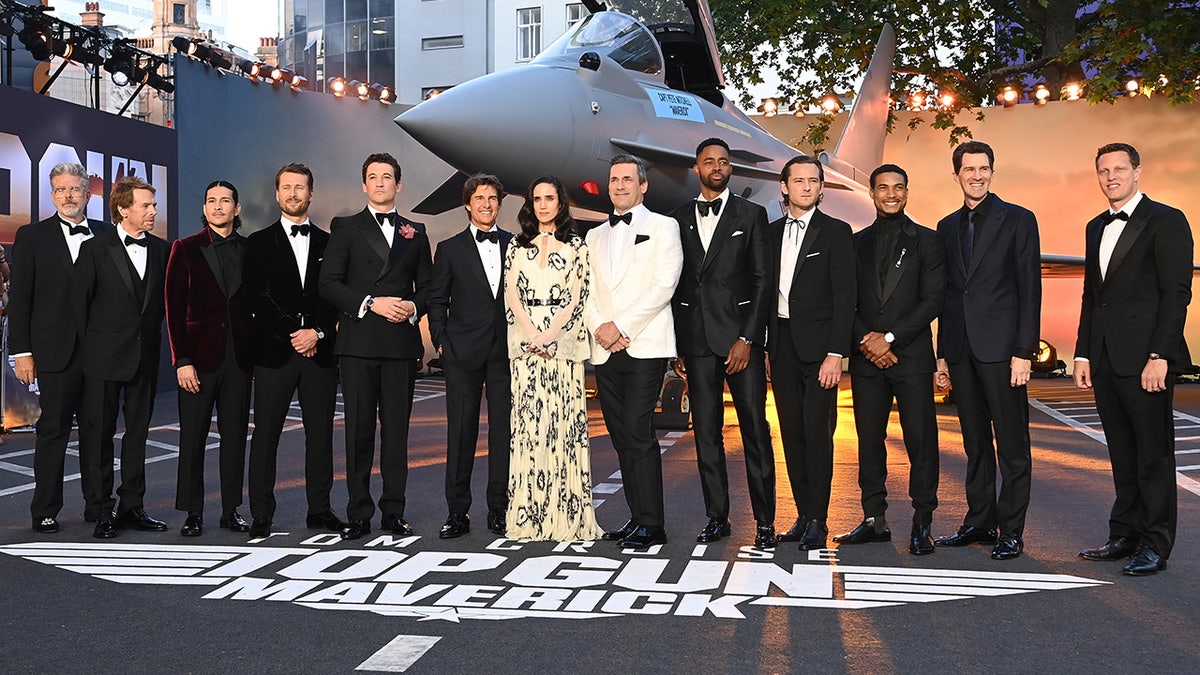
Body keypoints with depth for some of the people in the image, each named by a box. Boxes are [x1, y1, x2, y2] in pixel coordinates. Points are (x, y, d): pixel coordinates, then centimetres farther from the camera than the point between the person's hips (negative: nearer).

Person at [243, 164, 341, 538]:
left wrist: (318, 332, -9)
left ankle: (319, 510, 13)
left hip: (319, 350, 2)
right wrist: (293, 333, -10)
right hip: (274, 350, -2)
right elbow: (258, 298, -2)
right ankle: (261, 514, 6)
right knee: (265, 434, -1)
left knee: (320, 433, 4)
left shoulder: (328, 243, 13)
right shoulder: (259, 243, 8)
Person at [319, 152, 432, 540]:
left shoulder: (415, 232, 16)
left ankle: (394, 511, 11)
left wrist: (413, 307, -5)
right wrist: (371, 303, -12)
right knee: (358, 429, 0)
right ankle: (359, 514, 7)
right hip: (358, 343, -2)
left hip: (401, 343, 2)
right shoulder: (346, 228, 8)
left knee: (396, 428, 4)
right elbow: (328, 283, -1)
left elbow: (427, 286, 16)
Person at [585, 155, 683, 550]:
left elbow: (663, 285, -7)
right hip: (605, 351, 6)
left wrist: (622, 327, -13)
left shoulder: (662, 227, 5)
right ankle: (638, 518, 14)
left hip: (645, 346, -6)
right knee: (621, 437, 6)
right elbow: (587, 292, 14)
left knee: (638, 433, -12)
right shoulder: (595, 236, 22)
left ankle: (651, 525, -6)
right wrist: (599, 328, -5)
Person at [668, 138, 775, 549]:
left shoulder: (751, 215, 6)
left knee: (755, 430, -2)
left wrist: (747, 338, -9)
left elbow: (762, 280, 0)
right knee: (706, 432, 5)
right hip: (696, 341, 3)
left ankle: (765, 520, 5)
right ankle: (717, 517, 14)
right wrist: (676, 346, 7)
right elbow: (674, 286, 13)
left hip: (741, 337, -3)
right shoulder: (678, 220, 14)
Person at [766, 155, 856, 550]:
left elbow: (845, 296, -7)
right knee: (792, 433, 7)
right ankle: (803, 515, 16)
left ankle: (818, 521, 2)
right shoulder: (772, 233, 13)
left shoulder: (836, 232, -1)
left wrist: (835, 353, -15)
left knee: (817, 433, -5)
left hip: (817, 344, -5)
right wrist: (761, 346, 7)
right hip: (780, 344, 5)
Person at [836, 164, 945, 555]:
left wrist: (890, 338, -12)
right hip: (866, 359, 3)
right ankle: (874, 520, 15)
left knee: (921, 439, -2)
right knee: (869, 440, 6)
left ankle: (922, 523, 5)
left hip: (911, 357, -3)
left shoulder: (926, 241, 5)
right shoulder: (856, 243, 14)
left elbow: (933, 300, -4)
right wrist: (865, 340, -7)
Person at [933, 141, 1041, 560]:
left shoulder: (1018, 220, 0)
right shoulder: (947, 226, 15)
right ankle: (980, 522, 20)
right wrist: (942, 354, 12)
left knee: (1012, 444, -1)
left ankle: (1011, 531, 5)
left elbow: (1029, 288, -5)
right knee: (975, 443, 12)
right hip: (960, 348, 5)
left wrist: (1024, 351, -12)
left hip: (1001, 346, -5)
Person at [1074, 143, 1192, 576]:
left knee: (1154, 454, 0)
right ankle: (1126, 536, 20)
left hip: (1146, 359, -7)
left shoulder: (1166, 221, -4)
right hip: (1106, 359, 7)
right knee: (1122, 454, 12)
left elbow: (1176, 293, -10)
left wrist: (1160, 355, -16)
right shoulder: (1096, 228, 17)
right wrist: (1084, 354, 12)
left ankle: (1155, 545, 7)